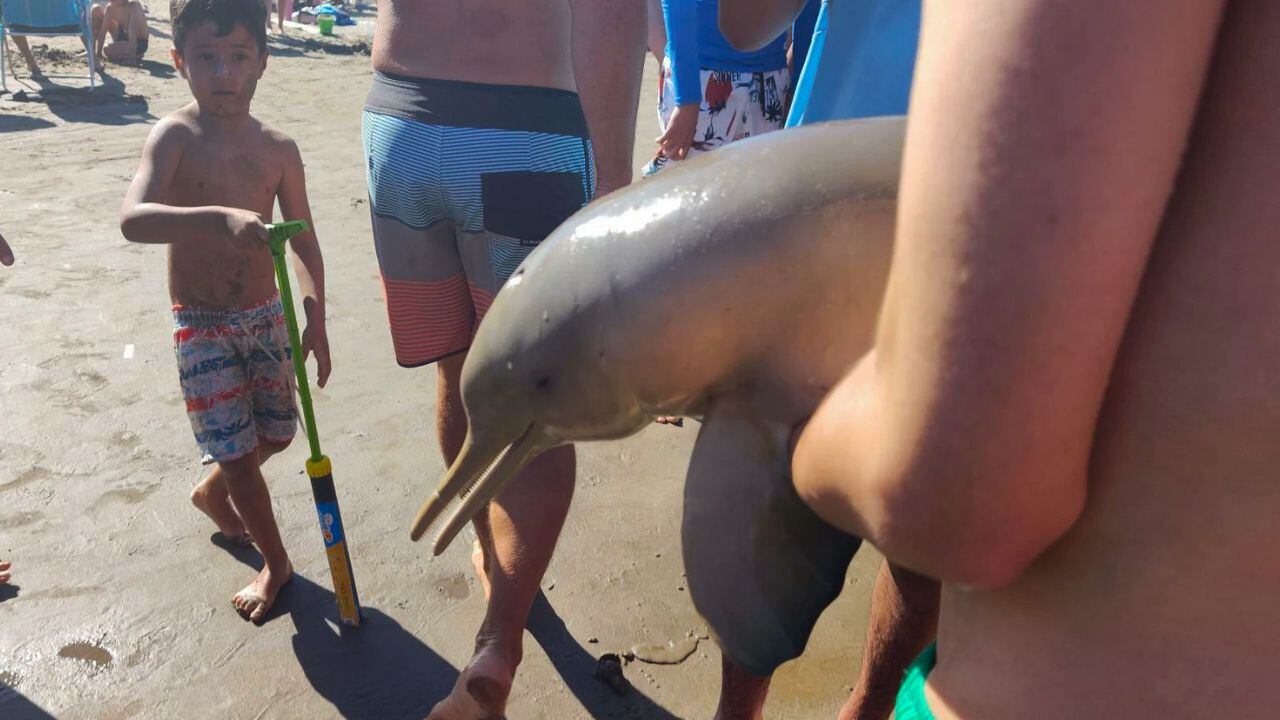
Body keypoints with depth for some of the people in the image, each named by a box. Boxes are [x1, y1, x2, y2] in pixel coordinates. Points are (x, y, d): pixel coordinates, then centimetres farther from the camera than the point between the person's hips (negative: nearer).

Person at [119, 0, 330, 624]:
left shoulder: (278, 148, -2)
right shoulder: (175, 136, -14)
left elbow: (303, 241, 3)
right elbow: (133, 218, -31)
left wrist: (315, 320, -5)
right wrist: (219, 217, -47)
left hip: (265, 315, 4)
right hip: (201, 325, -4)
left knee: (276, 433, 15)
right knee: (238, 451, -1)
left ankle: (213, 492, 48)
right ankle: (275, 563, 21)